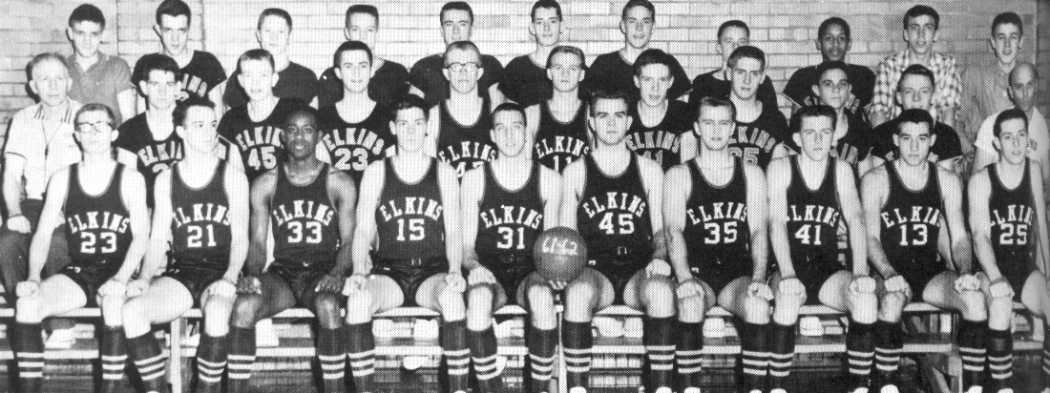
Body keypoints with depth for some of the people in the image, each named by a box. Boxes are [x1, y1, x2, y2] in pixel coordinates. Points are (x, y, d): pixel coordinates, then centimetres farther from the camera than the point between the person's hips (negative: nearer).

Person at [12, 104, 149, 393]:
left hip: (117, 273, -2)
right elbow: (43, 233, 6)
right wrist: (34, 276, -12)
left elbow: (141, 235, -5)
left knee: (115, 306, -36)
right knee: (26, 305, -25)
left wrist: (121, 279, -21)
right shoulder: (62, 179, 9)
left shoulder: (130, 179, 3)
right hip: (77, 272, 3)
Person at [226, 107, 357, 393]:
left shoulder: (339, 184, 6)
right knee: (244, 305, -30)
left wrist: (337, 273, -18)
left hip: (323, 273, -2)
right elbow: (258, 242, 8)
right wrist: (253, 273, -12)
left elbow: (349, 242, 2)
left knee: (328, 306, -37)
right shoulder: (265, 184, 11)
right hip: (282, 273, 2)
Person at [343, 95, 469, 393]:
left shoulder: (444, 173, 11)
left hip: (432, 271, 0)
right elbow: (363, 230, 4)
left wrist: (455, 270, -13)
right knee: (357, 300, -33)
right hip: (388, 271, 0)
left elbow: (453, 232, 6)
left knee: (452, 297, -36)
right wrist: (359, 271, -14)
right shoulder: (376, 172, 10)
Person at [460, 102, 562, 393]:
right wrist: (474, 266, -14)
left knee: (542, 294, -36)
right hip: (489, 273, 0)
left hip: (531, 273, 0)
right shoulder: (474, 179, 8)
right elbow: (466, 244, 8)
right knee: (478, 296, -36)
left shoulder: (549, 180, 10)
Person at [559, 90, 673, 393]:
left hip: (640, 270, 1)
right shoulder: (575, 172, 14)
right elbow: (565, 234, 14)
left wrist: (659, 256, -7)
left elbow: (661, 229, 14)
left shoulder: (650, 171, 16)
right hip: (594, 270, -1)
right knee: (577, 292, -37)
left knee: (661, 289, -35)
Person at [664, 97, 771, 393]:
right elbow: (674, 231, -4)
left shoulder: (751, 174, 15)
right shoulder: (679, 175, 9)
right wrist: (684, 277, -22)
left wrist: (758, 277, -13)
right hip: (697, 272, -1)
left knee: (759, 305, -32)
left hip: (738, 273, 1)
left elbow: (758, 232, 5)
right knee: (690, 303, -35)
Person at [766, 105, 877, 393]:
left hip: (828, 271, 2)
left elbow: (856, 221, -5)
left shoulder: (841, 169, 7)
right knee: (788, 297, -36)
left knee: (867, 299, -28)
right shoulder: (781, 168, 0)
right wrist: (788, 274, -28)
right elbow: (776, 223, -12)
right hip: (791, 270, -2)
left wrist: (860, 272, -21)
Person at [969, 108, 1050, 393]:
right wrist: (995, 278, -26)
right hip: (991, 268, -3)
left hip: (1025, 268, 4)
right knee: (1001, 305, -35)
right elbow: (980, 236, -12)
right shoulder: (981, 181, -3)